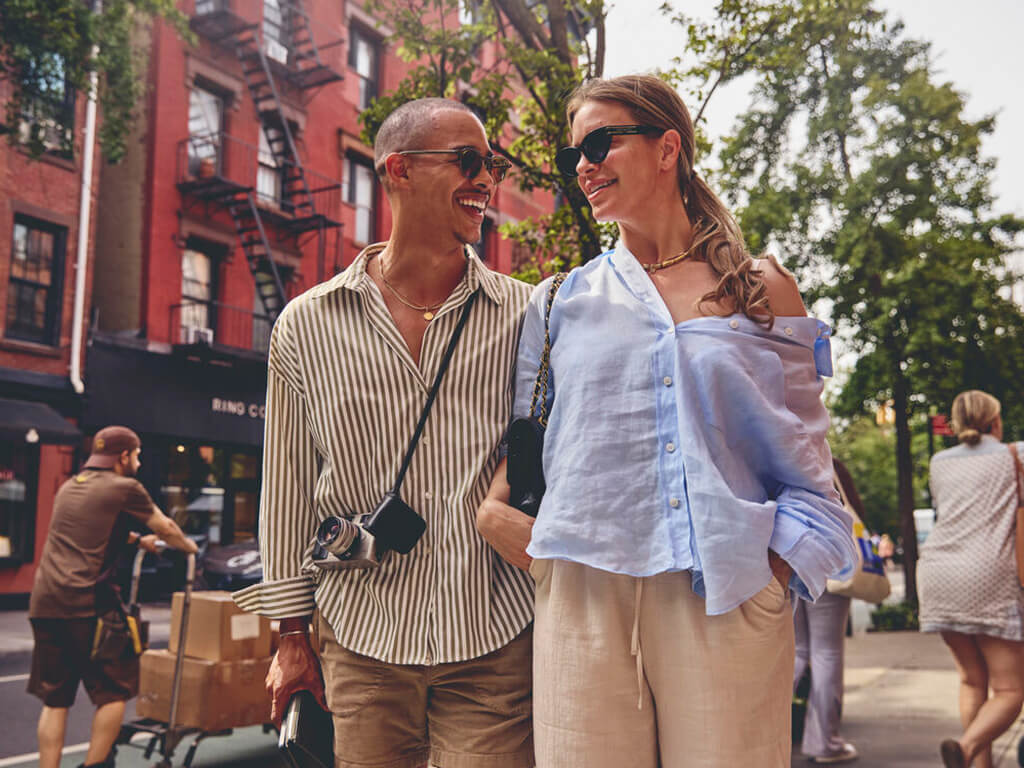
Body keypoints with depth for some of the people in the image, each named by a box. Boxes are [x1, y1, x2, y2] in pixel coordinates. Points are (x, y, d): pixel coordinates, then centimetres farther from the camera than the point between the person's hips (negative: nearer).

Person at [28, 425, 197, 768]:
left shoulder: (69, 486, 19)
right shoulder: (125, 488, -1)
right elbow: (166, 528, 12)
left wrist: (138, 540, 46)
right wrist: (188, 546, 31)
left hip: (44, 604, 7)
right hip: (87, 604, -7)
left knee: (55, 699, 12)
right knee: (114, 691, 7)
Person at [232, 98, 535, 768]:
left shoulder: (524, 314, 1)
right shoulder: (307, 325, 3)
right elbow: (288, 488, 7)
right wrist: (293, 636, 9)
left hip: (495, 643, 0)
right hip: (362, 642, 1)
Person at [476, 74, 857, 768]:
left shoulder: (764, 290, 9)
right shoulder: (562, 301, 12)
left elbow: (807, 462, 8)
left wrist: (778, 568, -4)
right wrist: (496, 513, 0)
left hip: (729, 603, 0)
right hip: (586, 598, 1)